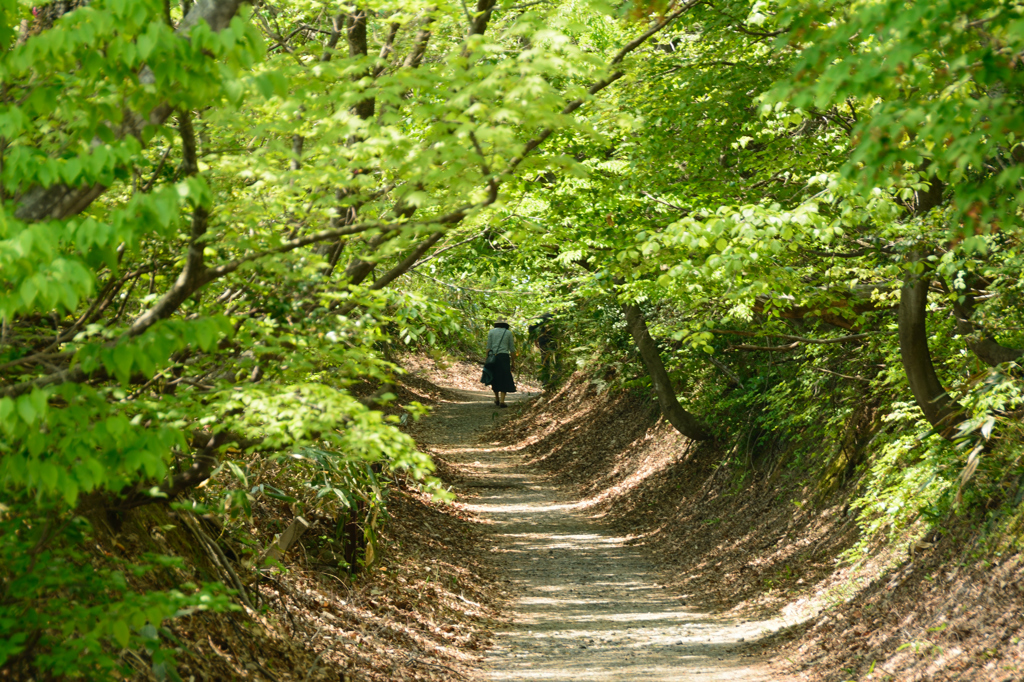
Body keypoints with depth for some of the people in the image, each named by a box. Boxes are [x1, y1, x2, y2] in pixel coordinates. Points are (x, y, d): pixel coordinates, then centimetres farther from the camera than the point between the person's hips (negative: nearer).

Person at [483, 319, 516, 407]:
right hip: (504, 357, -1)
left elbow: (488, 347, 2)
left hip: (493, 357, 2)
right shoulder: (508, 333, 9)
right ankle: (502, 401, -12)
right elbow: (512, 349, 6)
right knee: (504, 380, 0)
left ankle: (497, 399, 27)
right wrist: (513, 363, 10)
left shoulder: (491, 332, 10)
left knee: (495, 378, 17)